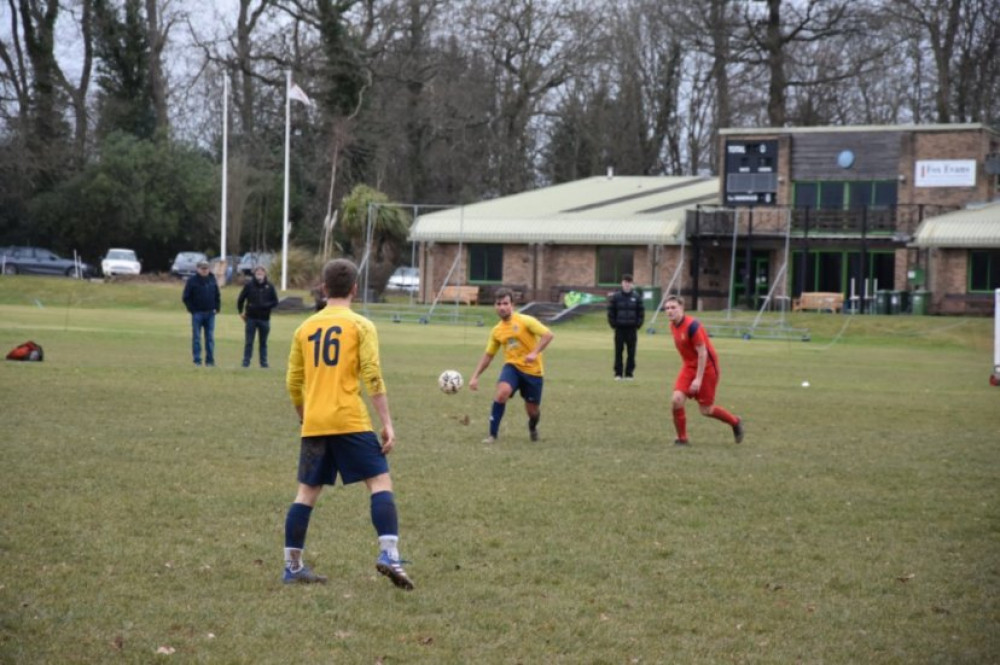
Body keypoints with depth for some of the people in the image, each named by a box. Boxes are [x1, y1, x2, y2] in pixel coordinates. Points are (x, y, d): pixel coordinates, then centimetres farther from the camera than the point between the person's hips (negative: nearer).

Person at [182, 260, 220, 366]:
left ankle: (210, 360, 8)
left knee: (210, 338, 4)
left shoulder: (212, 280, 9)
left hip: (210, 313, 3)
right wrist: (192, 309, -8)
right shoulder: (192, 281, -4)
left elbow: (217, 296, 16)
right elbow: (186, 297, -2)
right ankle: (197, 360, 2)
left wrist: (217, 308, 5)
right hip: (197, 313, -3)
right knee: (196, 337, -1)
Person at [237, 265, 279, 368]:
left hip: (264, 318, 1)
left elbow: (275, 302, 3)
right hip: (251, 318, -1)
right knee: (248, 342, 1)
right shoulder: (249, 285, -2)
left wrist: (265, 305, -13)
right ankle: (246, 361, 5)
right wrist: (241, 312, 4)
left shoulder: (269, 286, 2)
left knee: (263, 342, 8)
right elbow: (240, 299, 7)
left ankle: (263, 362, 14)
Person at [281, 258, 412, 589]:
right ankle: (389, 554, -18)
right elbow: (372, 377, -10)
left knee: (307, 491, 11)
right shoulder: (360, 326, -1)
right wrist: (387, 423, -8)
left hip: (314, 424, 4)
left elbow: (293, 382, 14)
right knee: (380, 481, -2)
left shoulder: (305, 328, 12)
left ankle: (293, 566, 13)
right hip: (350, 421, -4)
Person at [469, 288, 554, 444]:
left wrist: (534, 353, -31)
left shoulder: (525, 321, -10)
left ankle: (533, 428, 45)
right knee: (502, 392, -28)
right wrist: (475, 376, 8)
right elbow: (488, 355, 15)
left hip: (533, 370, -2)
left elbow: (548, 335, -18)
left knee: (532, 410, 6)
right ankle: (493, 434, -21)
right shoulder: (496, 331, 5)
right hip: (512, 366, 2)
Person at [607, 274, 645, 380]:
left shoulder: (637, 297, 4)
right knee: (618, 351, 1)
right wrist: (613, 324, -4)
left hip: (632, 328, 1)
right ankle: (618, 373, 6)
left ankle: (629, 373, 8)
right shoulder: (615, 297, 1)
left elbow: (641, 312, 7)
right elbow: (611, 311, 3)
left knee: (631, 352, 1)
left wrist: (638, 324, -1)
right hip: (619, 328, -1)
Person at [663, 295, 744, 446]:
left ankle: (735, 423, 29)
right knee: (676, 400, -13)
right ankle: (682, 439, 1)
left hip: (706, 367, -7)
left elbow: (702, 353, -23)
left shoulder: (692, 326, -23)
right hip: (689, 366, 7)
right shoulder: (673, 326, 1)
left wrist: (698, 379, -24)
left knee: (706, 410, 2)